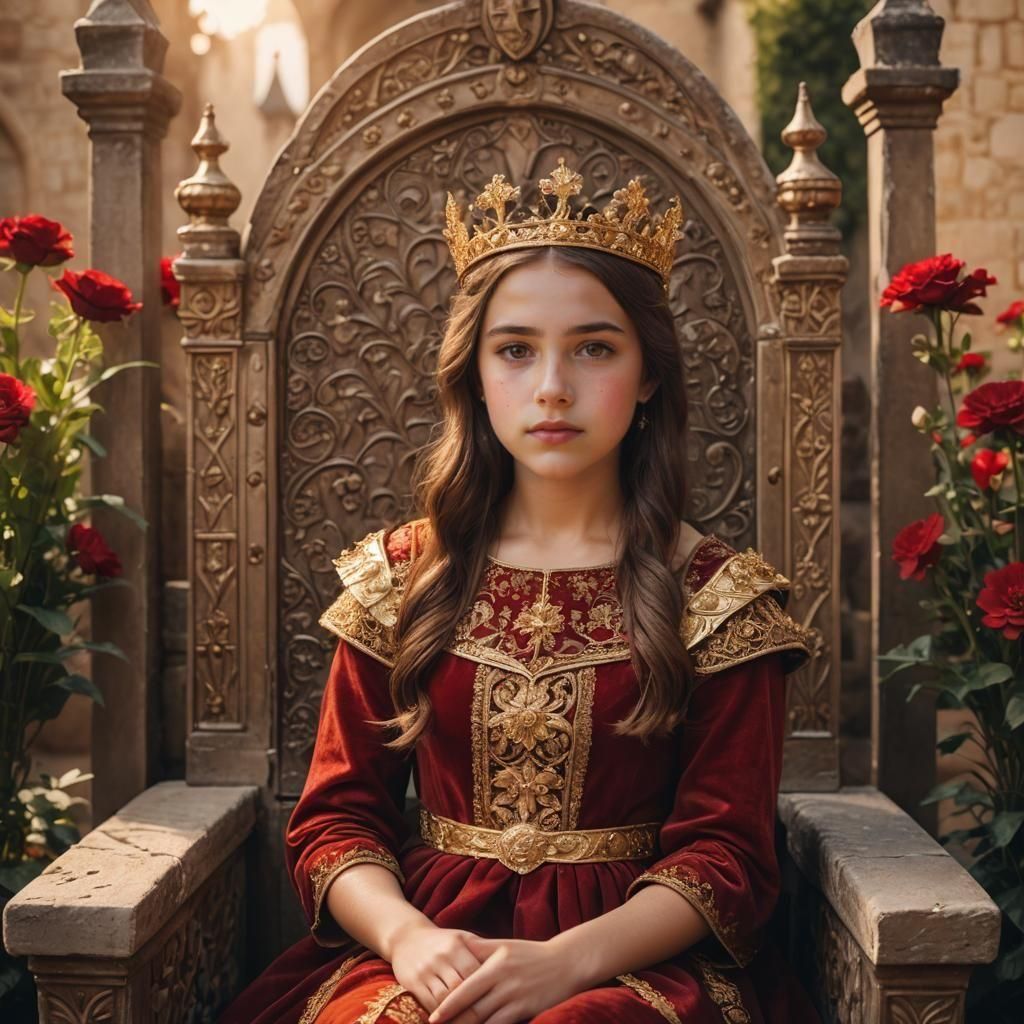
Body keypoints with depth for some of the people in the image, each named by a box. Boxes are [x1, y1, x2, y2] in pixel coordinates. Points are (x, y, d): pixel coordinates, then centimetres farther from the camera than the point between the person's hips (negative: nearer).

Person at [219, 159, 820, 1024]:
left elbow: (726, 853, -3)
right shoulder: (398, 575, 9)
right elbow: (334, 817, 6)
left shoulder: (718, 596, 2)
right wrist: (405, 935, -15)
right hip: (426, 945, 2)